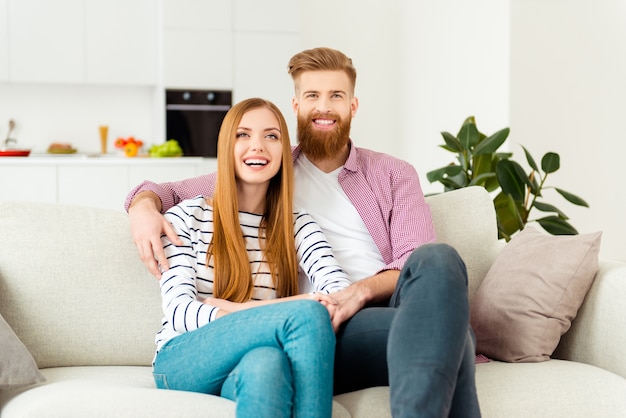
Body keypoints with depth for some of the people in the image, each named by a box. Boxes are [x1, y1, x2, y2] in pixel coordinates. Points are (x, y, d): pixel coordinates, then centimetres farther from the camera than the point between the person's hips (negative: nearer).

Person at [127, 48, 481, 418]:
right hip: (322, 331, -3)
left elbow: (419, 261, 7)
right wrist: (144, 207, -1)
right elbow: (167, 191, 26)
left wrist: (363, 290, -15)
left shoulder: (395, 175, 22)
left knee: (437, 260, -36)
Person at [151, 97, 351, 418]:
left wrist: (231, 309, -19)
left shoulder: (298, 226, 13)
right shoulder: (186, 218, 5)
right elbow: (179, 313, -7)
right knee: (308, 313, -29)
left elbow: (340, 292, -5)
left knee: (267, 362, -39)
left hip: (258, 360, 2)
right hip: (183, 363, -2)